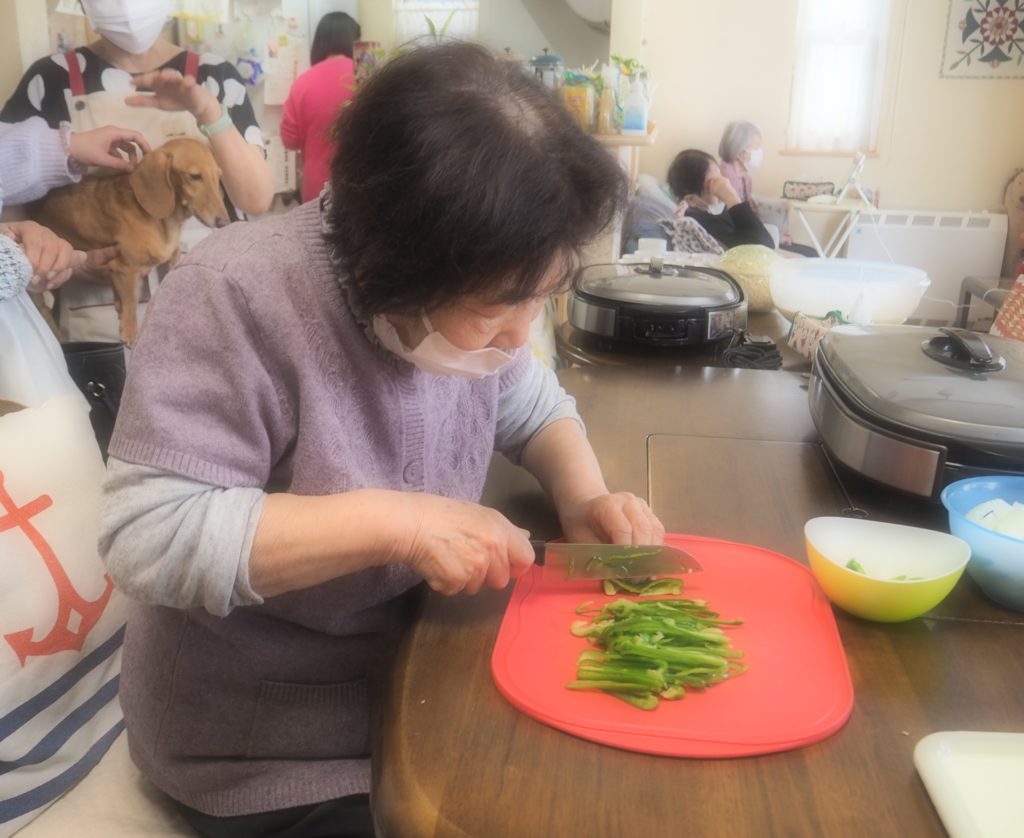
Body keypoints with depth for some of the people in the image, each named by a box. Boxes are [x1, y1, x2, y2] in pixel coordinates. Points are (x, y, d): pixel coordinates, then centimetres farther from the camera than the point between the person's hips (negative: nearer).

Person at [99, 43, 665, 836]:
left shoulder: (468, 291, -8)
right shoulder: (239, 297, -26)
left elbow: (533, 405, 8)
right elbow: (147, 535, -28)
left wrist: (582, 492, -12)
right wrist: (393, 521, -33)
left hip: (411, 670, 6)